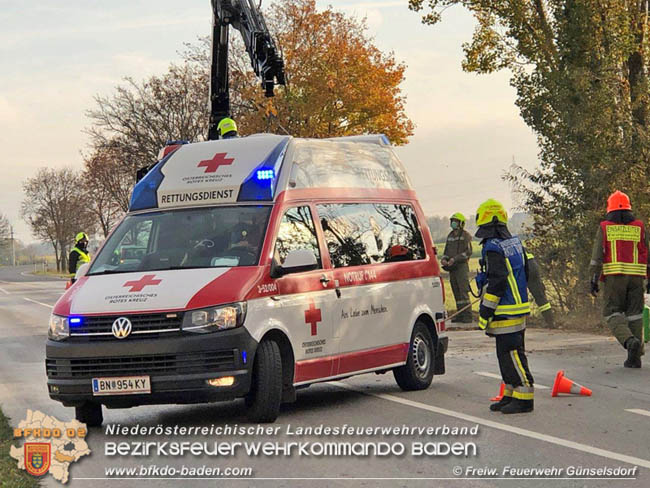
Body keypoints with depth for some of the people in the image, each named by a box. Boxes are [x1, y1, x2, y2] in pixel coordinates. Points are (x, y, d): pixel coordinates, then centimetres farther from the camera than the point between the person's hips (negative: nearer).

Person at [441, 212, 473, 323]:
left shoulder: (465, 235, -4)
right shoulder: (450, 236, 17)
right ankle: (460, 315, 10)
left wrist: (455, 259, -19)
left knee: (463, 291, -10)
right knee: (456, 292, 6)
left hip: (462, 266, -7)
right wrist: (444, 259, 0)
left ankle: (467, 316, -10)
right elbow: (447, 251, 21)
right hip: (452, 268, 7)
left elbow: (468, 252, -11)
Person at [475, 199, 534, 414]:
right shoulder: (515, 243, 15)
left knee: (511, 353, -8)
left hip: (506, 314, -10)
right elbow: (525, 276, 21)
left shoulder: (493, 248, -15)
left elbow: (497, 282, -21)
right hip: (518, 307, 10)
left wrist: (485, 312, -17)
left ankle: (524, 398, -8)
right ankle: (511, 395, 19)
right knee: (507, 354, 15)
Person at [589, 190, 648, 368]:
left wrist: (594, 279, 0)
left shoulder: (604, 227, 4)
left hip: (614, 276, -2)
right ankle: (635, 358, 4)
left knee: (613, 313, 3)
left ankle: (630, 340, -24)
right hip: (636, 276, 2)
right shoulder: (639, 227, 9)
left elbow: (597, 255, -2)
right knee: (634, 314, 7)